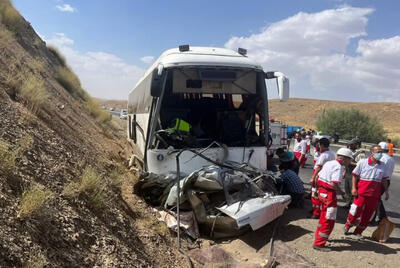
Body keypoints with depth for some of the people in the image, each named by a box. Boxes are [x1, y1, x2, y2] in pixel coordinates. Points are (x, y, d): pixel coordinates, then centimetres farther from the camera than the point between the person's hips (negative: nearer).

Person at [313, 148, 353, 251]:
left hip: (322, 191, 10)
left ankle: (319, 236, 41)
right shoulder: (338, 167, -16)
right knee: (329, 220, -3)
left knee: (324, 216, 26)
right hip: (329, 194, -10)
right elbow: (334, 184, -26)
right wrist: (341, 192, -10)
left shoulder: (329, 163, 12)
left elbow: (318, 177, 15)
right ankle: (319, 243, 0)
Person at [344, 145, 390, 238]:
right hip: (361, 192, -4)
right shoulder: (363, 162, -4)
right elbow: (355, 175, -2)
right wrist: (354, 188, -9)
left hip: (375, 194, 4)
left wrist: (386, 191, 11)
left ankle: (358, 231, 24)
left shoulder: (382, 165, 7)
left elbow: (384, 180, 16)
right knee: (356, 211, -2)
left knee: (367, 215, 9)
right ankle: (347, 227, 21)